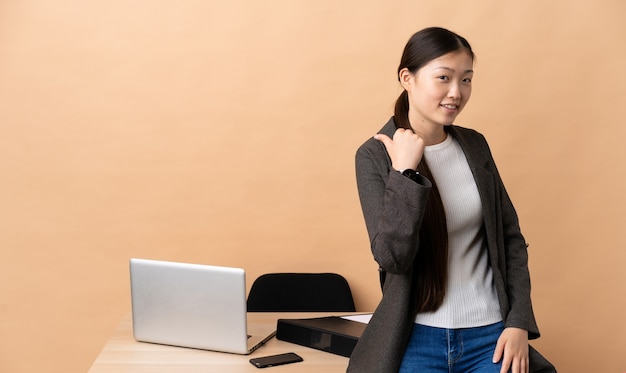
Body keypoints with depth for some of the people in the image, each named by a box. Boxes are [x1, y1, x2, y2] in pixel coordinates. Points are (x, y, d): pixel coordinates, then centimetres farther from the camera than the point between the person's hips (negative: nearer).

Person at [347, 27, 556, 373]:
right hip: (418, 340, -3)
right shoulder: (375, 155, -8)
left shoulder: (475, 145, 4)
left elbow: (510, 236, 8)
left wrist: (519, 323, -1)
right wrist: (404, 171, -21)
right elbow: (391, 256, -16)